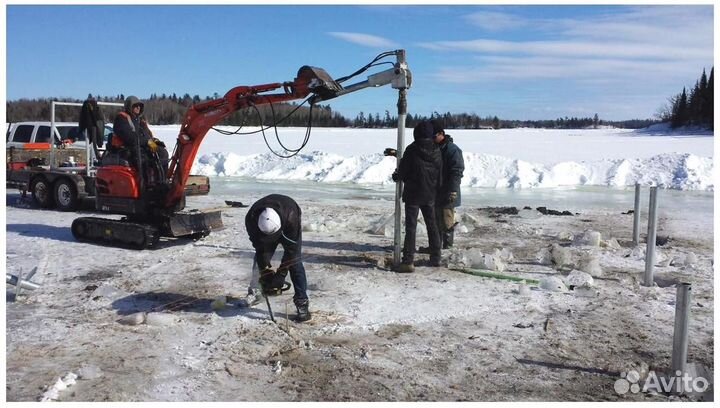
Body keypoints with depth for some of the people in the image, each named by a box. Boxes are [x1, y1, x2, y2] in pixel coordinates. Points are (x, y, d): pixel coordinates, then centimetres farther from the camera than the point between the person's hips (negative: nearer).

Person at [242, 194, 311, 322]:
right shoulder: (251, 219, -35)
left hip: (288, 227, -3)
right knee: (260, 259, 1)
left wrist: (280, 275, -33)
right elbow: (260, 248, -25)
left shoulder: (290, 216, -44)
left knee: (295, 262, -14)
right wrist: (266, 275, -25)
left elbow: (291, 249, -35)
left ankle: (302, 303, -11)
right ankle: (254, 292, 25)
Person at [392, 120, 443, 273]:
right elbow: (440, 173, 8)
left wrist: (396, 176, 13)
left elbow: (403, 171, -9)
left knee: (411, 227, -4)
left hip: (413, 194, -5)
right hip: (430, 195, 5)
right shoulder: (436, 150, 1)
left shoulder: (411, 150, -14)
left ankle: (408, 261, -7)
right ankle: (436, 258, 24)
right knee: (432, 225, 17)